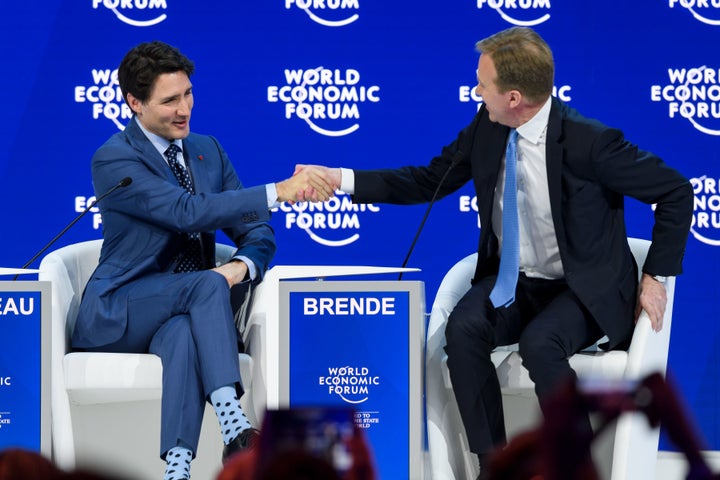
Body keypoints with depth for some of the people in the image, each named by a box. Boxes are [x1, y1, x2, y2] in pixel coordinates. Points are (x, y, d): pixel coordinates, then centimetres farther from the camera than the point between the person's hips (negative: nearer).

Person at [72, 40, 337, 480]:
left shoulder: (207, 150, 12)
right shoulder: (114, 160, -10)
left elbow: (258, 233, 9)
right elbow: (188, 212, -25)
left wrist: (242, 266, -17)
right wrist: (279, 191, -31)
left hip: (180, 313, 4)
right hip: (117, 313, -4)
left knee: (184, 332, -35)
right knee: (206, 283, -33)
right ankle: (235, 430, -46)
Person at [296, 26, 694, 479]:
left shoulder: (588, 141, -21)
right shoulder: (486, 128, -5)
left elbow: (676, 192, -11)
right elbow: (427, 182, 5)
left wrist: (658, 276, -11)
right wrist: (342, 179, -4)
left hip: (583, 290, -5)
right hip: (514, 283, 5)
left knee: (539, 343, -35)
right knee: (463, 329, -26)